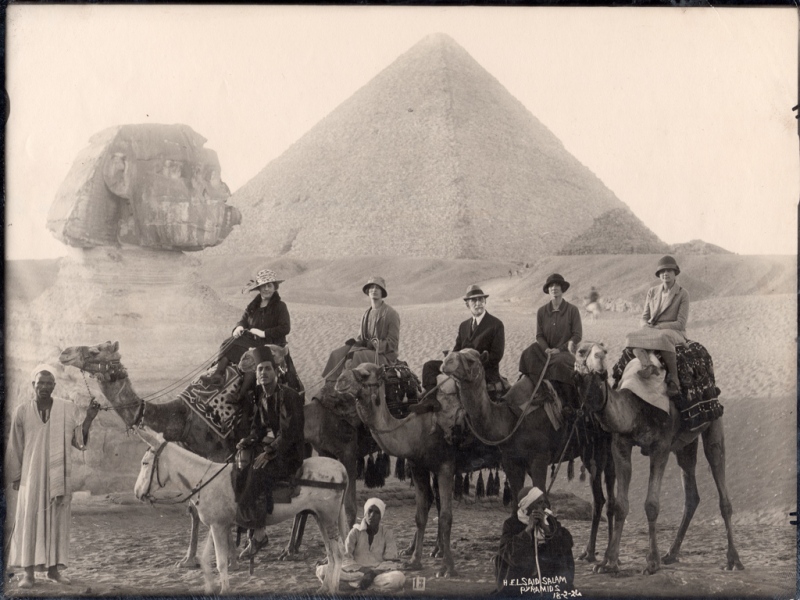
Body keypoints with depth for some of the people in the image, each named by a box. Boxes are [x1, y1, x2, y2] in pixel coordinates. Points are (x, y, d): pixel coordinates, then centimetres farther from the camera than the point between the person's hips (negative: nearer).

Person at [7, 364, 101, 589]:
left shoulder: (68, 409, 1)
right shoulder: (22, 411, -1)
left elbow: (79, 440, 1)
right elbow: (15, 446, 5)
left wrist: (88, 419, -11)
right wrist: (15, 476, 7)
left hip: (59, 475, 1)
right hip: (32, 475, -1)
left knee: (57, 519, 5)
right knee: (30, 518, -2)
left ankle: (54, 568, 14)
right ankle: (28, 571, 3)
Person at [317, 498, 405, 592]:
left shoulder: (387, 533, 1)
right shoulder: (356, 532, 1)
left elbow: (392, 563, -3)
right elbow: (344, 559, -5)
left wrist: (373, 573, -19)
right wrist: (364, 570, -19)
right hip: (355, 572, 0)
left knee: (399, 577, -36)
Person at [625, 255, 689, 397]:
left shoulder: (683, 294, -1)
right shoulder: (652, 292, 13)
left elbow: (680, 323, -7)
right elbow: (644, 317, 16)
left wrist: (657, 326, -12)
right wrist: (647, 326, -8)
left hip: (674, 333, -5)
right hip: (651, 331, 5)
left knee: (663, 338, -41)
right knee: (631, 338, -26)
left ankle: (673, 380, -36)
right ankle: (648, 366, -52)